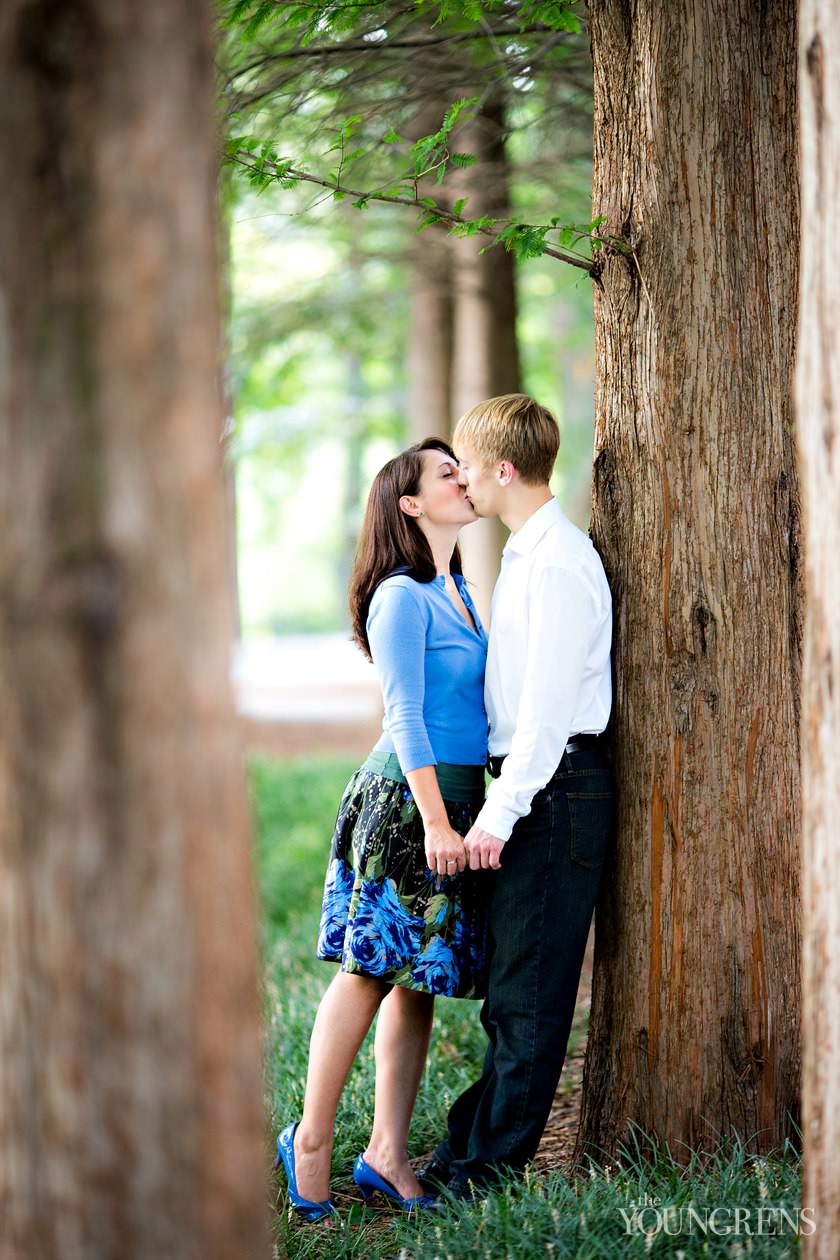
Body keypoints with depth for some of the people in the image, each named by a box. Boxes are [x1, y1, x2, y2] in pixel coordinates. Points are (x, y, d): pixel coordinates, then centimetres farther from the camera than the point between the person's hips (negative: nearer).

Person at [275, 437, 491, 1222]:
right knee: (371, 970, -6)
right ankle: (311, 1141, 2)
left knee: (418, 979, 6)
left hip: (454, 798, 8)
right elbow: (404, 718, -14)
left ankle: (387, 1156, 9)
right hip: (406, 799, -8)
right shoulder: (402, 597, -10)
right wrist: (435, 820, -18)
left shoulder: (458, 593, 17)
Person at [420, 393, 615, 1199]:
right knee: (507, 990, 14)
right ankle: (465, 1154, 20)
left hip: (556, 789, -10)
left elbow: (547, 704, -20)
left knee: (528, 995, -4)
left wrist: (499, 814, -21)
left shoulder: (558, 562, -15)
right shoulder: (528, 553, 16)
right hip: (532, 787, 10)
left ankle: (482, 1173, 0)